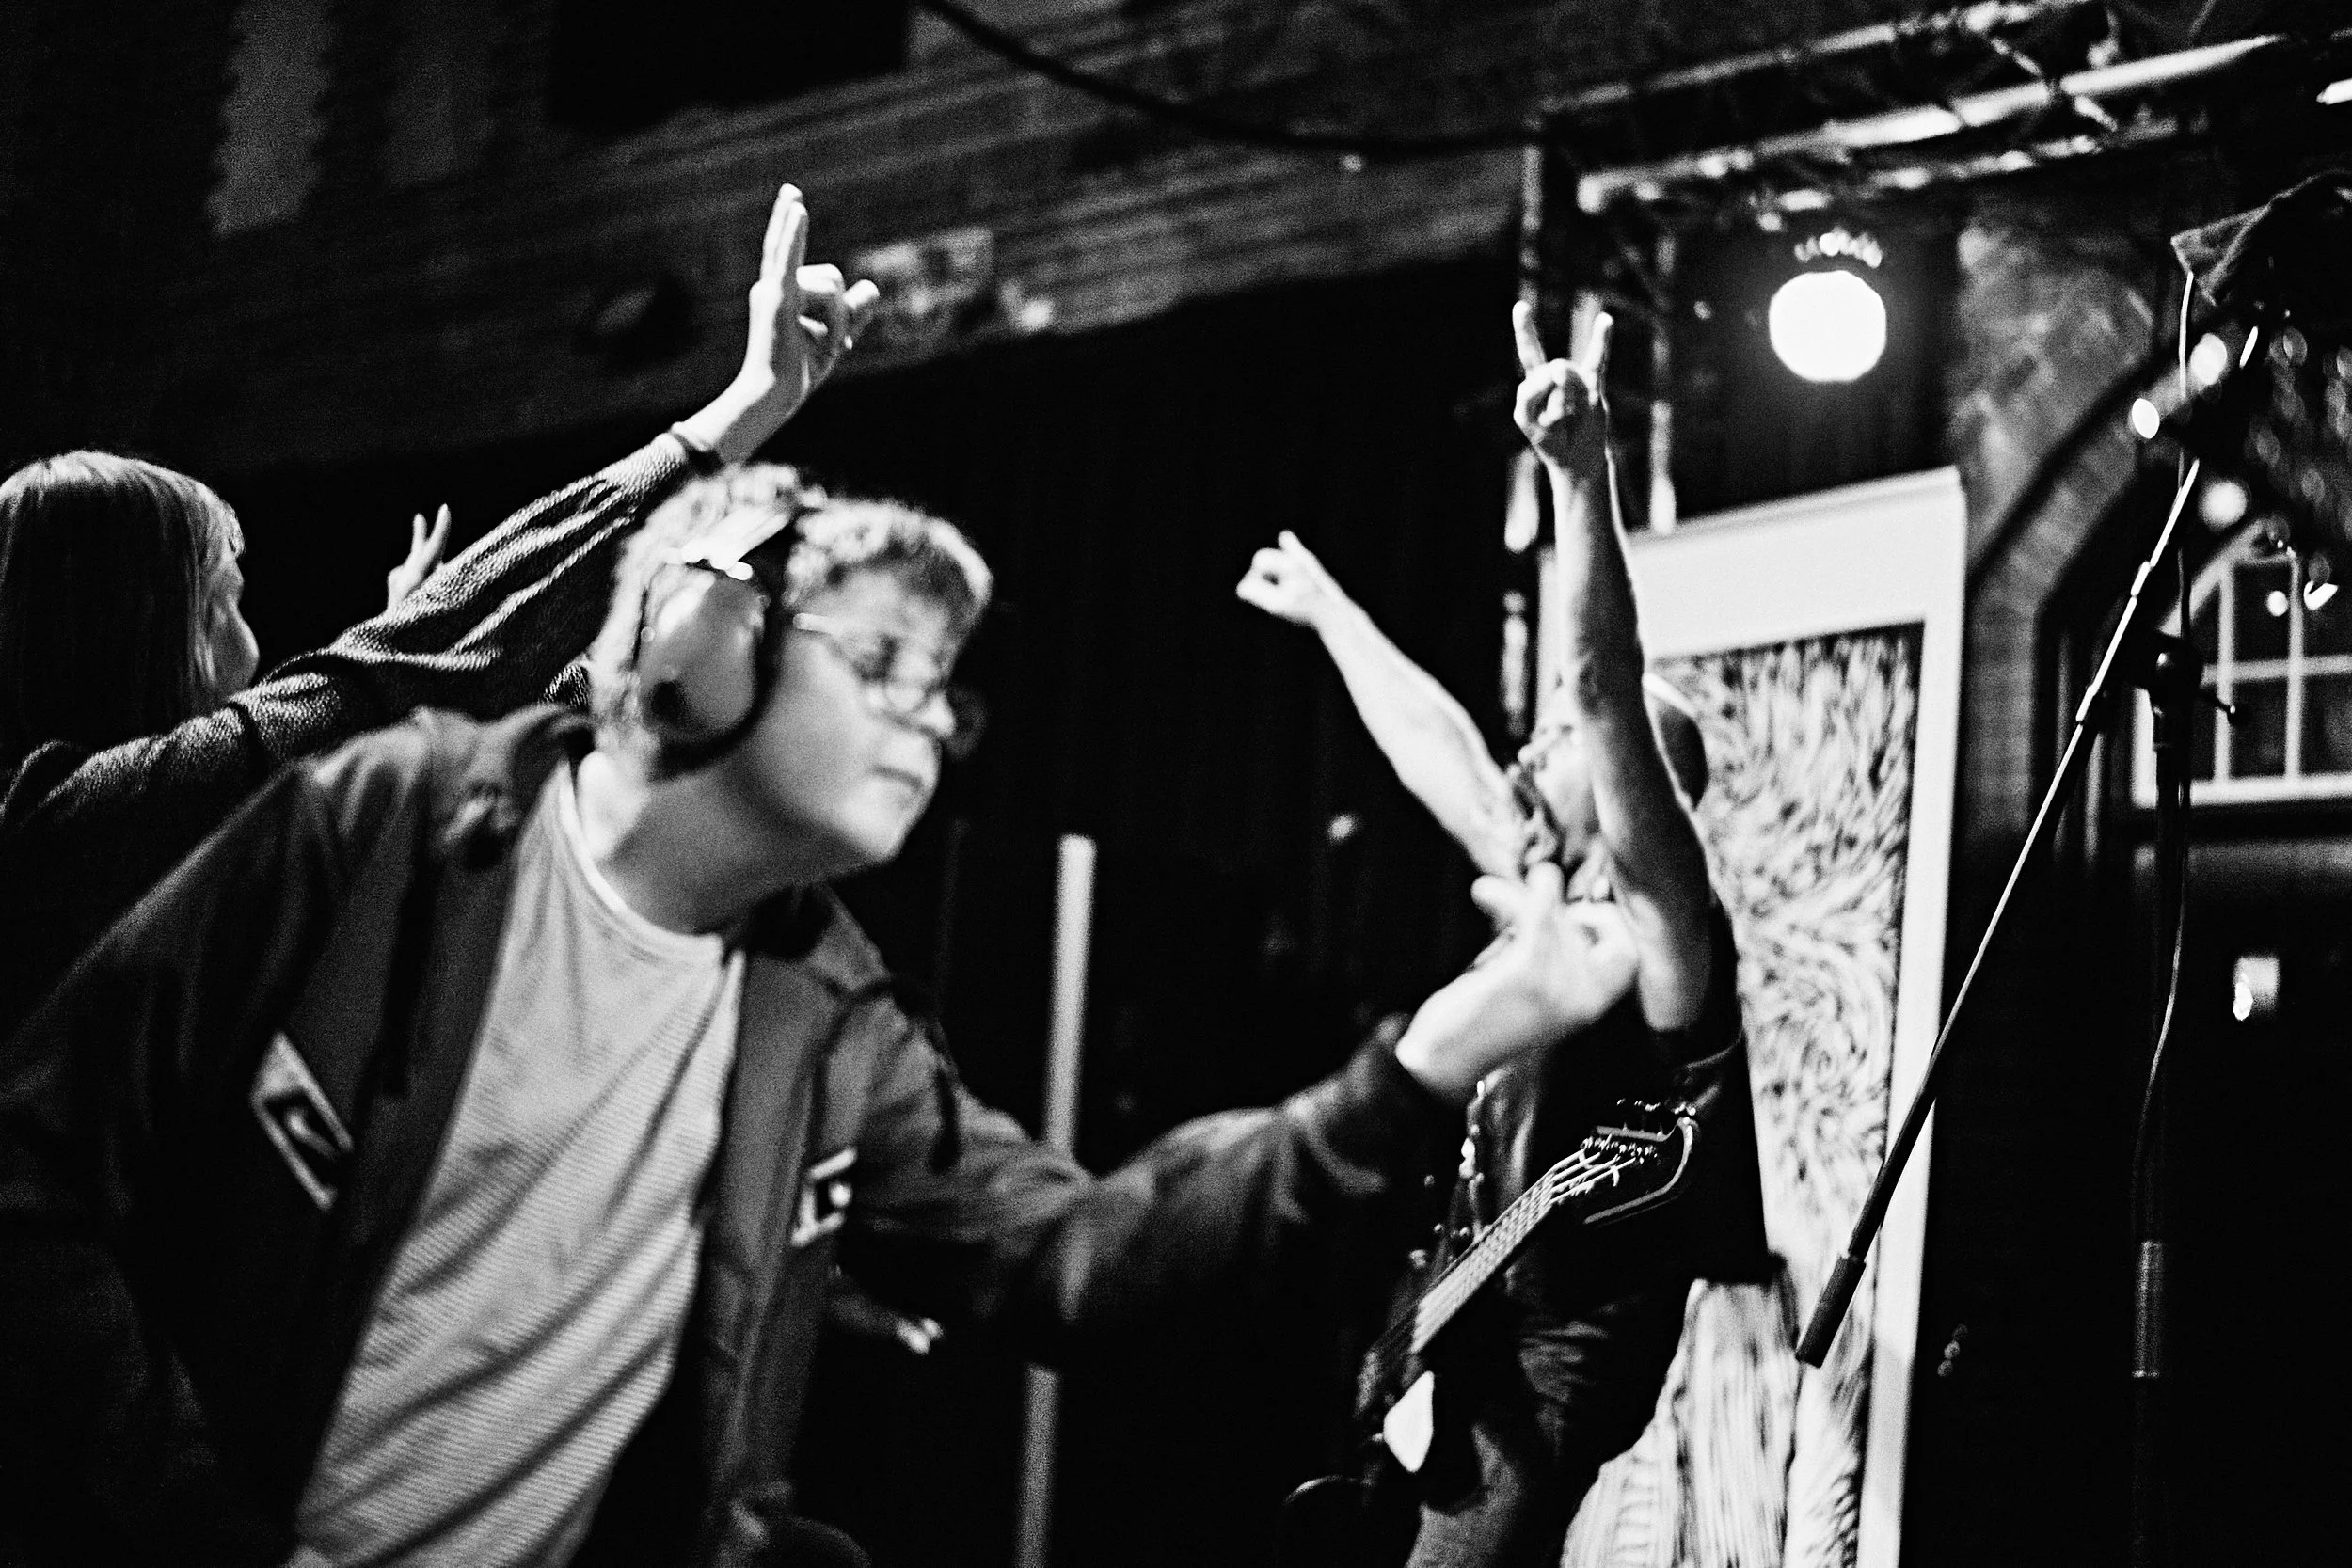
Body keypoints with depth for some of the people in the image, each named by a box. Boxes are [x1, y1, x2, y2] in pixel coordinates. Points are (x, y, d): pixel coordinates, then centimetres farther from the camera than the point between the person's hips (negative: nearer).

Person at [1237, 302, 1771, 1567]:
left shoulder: (1660, 931, -9)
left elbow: (1606, 697, -24)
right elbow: (1441, 759, 28)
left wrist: (1581, 477, -33)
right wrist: (1327, 608, 39)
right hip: (1476, 1417, 9)